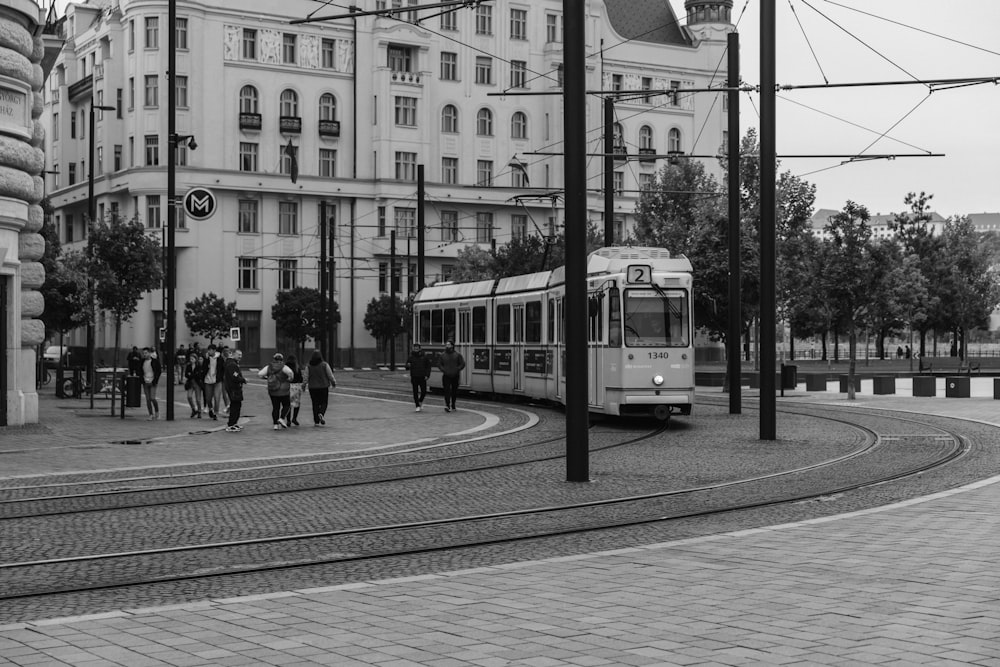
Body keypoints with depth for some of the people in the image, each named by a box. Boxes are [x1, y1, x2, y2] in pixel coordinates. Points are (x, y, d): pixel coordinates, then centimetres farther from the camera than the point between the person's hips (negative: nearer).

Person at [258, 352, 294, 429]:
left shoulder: (269, 367, 2)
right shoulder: (283, 367, -10)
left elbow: (259, 374, -3)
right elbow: (289, 372, -30)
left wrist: (265, 377, 15)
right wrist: (290, 379, -12)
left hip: (272, 392, 4)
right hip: (283, 391, -4)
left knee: (275, 407, 10)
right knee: (286, 405, 12)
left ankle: (276, 424, 8)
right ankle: (282, 418, -8)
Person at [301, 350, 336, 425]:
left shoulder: (308, 366, -3)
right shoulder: (325, 365, -7)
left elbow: (305, 377, -4)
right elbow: (330, 375, -4)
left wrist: (304, 385, 6)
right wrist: (334, 382, 11)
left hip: (312, 388, 2)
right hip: (324, 387, -2)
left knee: (315, 404, 9)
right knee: (324, 402, 9)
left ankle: (316, 421, 7)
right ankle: (321, 414, -20)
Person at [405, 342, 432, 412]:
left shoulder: (424, 357, 2)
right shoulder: (411, 357, 2)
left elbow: (428, 366, 7)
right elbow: (407, 367, 7)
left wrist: (427, 375, -4)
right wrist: (408, 365, -18)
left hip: (422, 377, 0)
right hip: (414, 377, 0)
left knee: (424, 391, -1)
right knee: (415, 392, -2)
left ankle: (420, 401, 27)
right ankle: (418, 406, 6)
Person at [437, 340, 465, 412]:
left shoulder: (457, 354, 1)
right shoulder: (443, 355, 6)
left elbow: (462, 364, 1)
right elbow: (439, 364, 11)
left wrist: (457, 370, -11)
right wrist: (443, 370, -6)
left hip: (455, 376, 0)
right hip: (446, 376, 0)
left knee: (454, 392, 8)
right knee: (447, 391, -13)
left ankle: (453, 406, 21)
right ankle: (447, 405, -19)